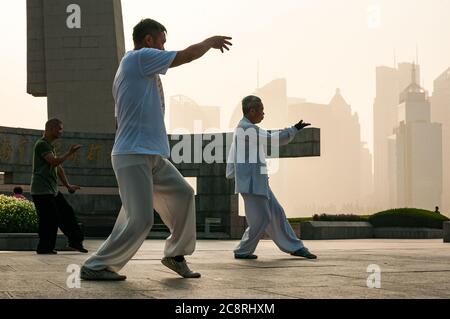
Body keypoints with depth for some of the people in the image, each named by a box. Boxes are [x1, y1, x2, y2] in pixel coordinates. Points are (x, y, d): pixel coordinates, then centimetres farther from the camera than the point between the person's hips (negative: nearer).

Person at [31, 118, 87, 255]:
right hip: (42, 191, -10)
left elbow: (58, 168, 23)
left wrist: (68, 185, 19)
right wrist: (69, 153, -14)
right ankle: (45, 248, 2)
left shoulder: (50, 146, 21)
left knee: (67, 212, 9)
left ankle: (75, 241, 15)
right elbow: (55, 161, -23)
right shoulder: (41, 144, -11)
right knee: (50, 219, -8)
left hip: (52, 190, 10)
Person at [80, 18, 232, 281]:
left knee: (183, 194, 13)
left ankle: (175, 254, 24)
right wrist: (211, 41, 12)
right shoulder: (140, 57, -6)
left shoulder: (134, 69, 22)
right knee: (140, 220, -13)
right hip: (134, 156, -10)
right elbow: (187, 55, -4)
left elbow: (120, 120, 23)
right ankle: (96, 267, -1)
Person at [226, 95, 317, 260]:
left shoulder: (241, 128, 15)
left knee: (276, 213, 11)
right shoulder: (248, 129, -17)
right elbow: (274, 139, -16)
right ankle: (243, 251, 10)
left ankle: (295, 247, 16)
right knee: (260, 218, -3)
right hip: (251, 182, -10)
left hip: (257, 182, 10)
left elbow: (232, 155, 18)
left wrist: (232, 175, 20)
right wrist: (294, 129, -6)